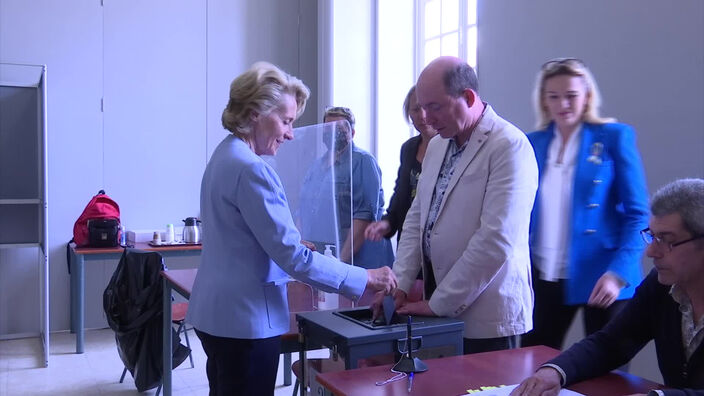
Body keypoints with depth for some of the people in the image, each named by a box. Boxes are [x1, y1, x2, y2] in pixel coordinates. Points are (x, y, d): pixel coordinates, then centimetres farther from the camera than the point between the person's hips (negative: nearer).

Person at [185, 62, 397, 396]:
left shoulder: (225, 155, 9)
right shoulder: (251, 168, -22)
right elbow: (292, 256, -24)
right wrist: (365, 279, -18)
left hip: (218, 312, 10)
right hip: (244, 318, -10)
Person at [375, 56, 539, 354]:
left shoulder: (509, 147, -14)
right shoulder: (436, 146, 11)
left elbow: (496, 241, -20)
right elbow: (416, 218, 12)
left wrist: (439, 304, -15)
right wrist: (399, 284, 0)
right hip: (438, 307, 6)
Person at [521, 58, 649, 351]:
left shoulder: (614, 137, -4)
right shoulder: (533, 143, 7)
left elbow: (638, 214, -6)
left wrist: (618, 273, -18)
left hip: (601, 278, -3)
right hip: (545, 277, 4)